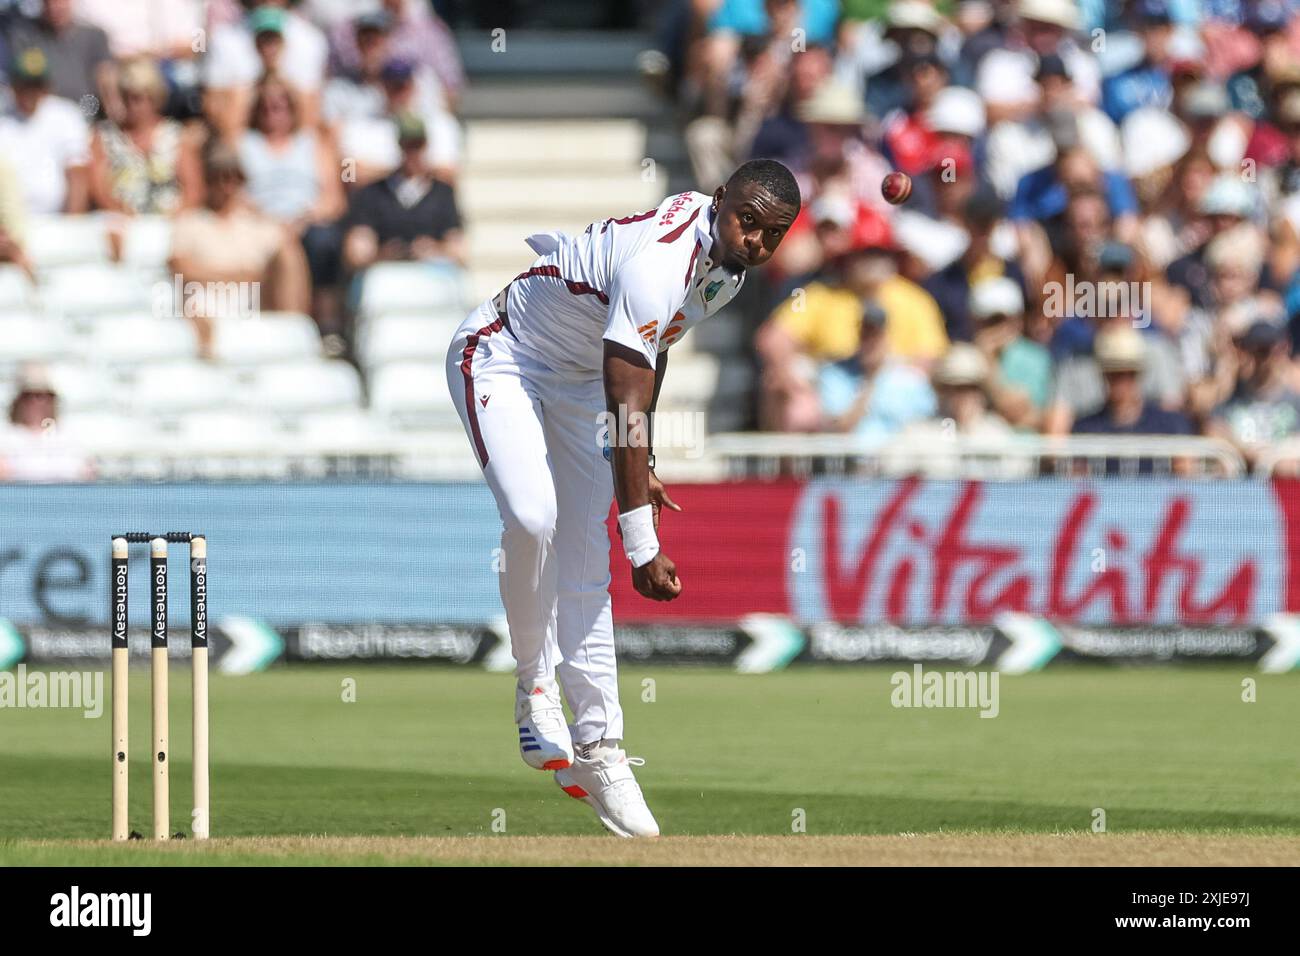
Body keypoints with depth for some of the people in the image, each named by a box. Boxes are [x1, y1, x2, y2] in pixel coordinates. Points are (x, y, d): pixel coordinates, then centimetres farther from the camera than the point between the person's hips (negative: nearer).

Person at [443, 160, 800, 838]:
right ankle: (534, 685, -9)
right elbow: (628, 406, -38)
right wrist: (644, 547, -40)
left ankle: (598, 747, 0)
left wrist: (641, 465, 13)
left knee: (584, 565, 1)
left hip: (577, 383, 8)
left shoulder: (724, 262, -7)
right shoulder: (659, 264, -36)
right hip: (501, 361, -8)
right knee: (532, 519, -29)